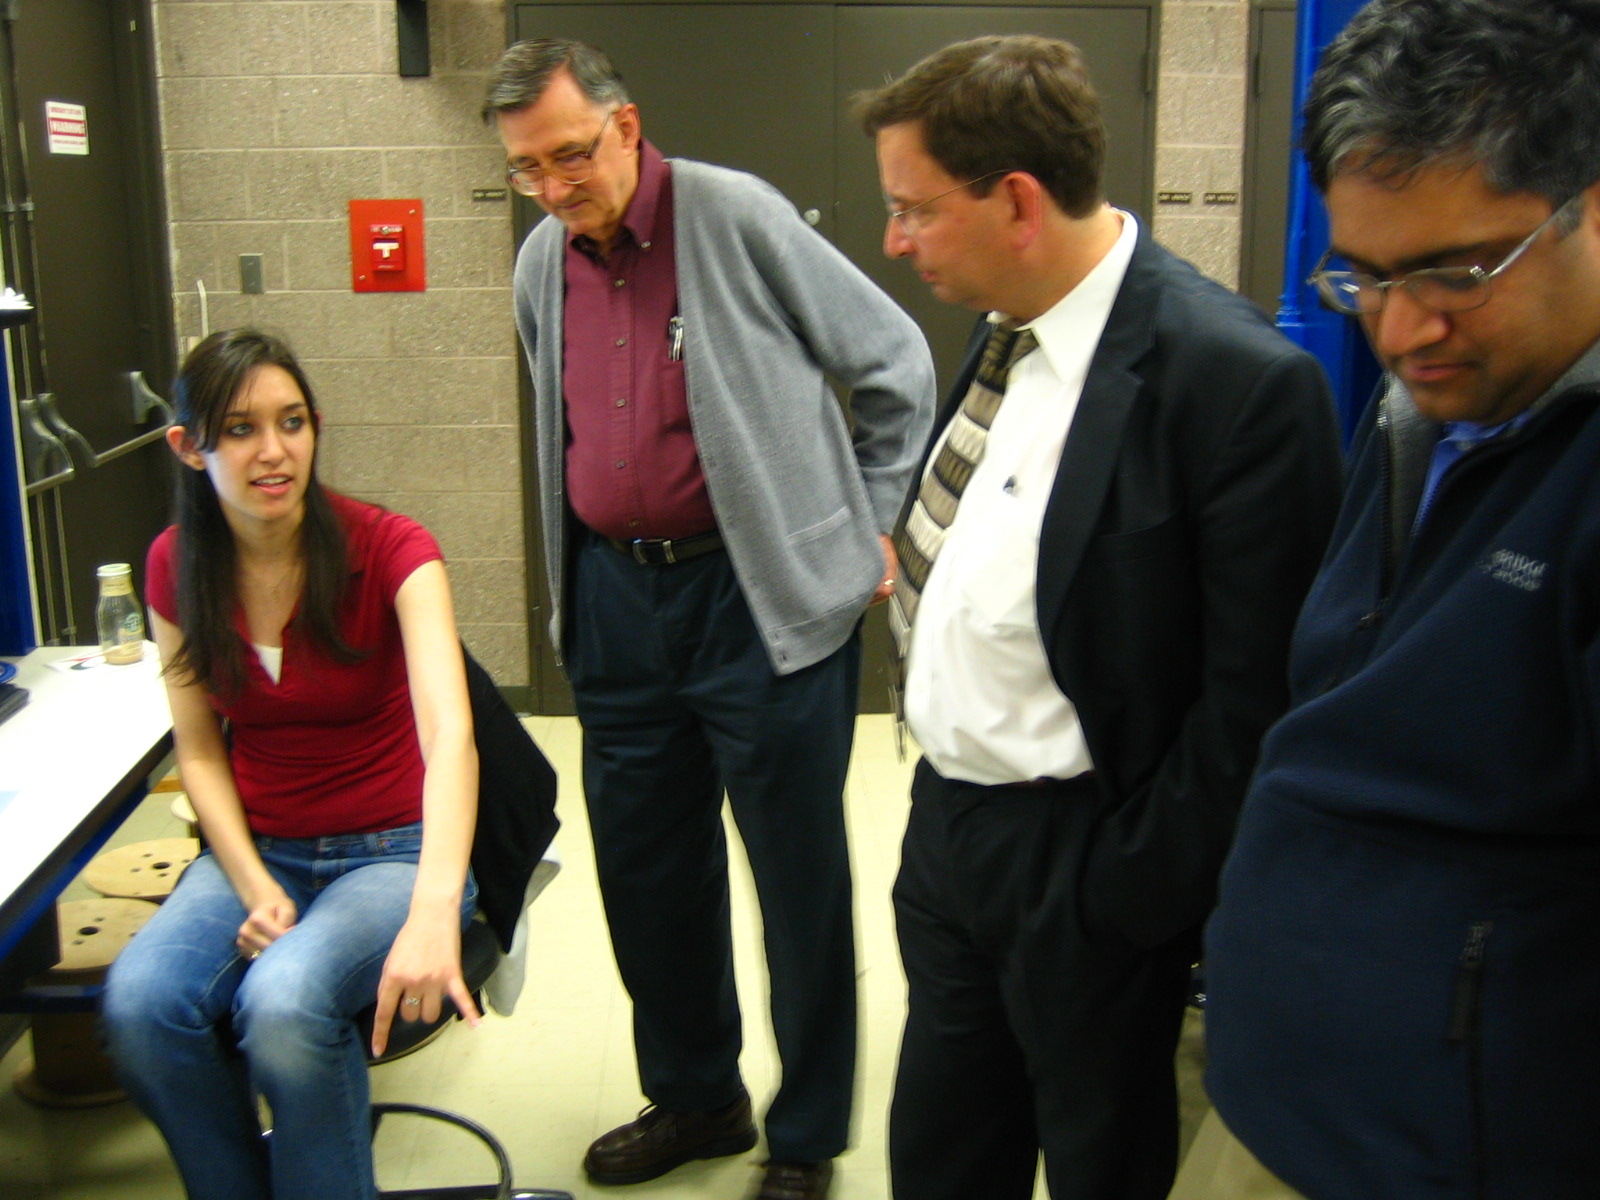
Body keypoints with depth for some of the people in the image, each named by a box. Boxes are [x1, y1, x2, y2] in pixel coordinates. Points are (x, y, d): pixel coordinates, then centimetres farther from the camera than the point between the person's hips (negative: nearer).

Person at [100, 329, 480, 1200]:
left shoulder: (388, 549, -15)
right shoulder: (178, 566, 0)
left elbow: (449, 735, -29)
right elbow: (200, 751, 6)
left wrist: (434, 912, -45)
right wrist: (254, 888, -11)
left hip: (394, 850, -4)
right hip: (255, 849, 4)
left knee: (284, 1003, -33)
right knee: (138, 1006, -25)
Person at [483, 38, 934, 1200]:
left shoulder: (736, 217, -10)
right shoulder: (542, 267, 9)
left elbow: (895, 363, -3)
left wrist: (871, 526, 1)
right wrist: (585, 571, 17)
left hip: (763, 594, -6)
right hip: (615, 596, 6)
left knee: (799, 875, 5)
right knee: (646, 869, 15)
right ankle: (692, 1097, 36)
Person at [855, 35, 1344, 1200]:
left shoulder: (1237, 378, -23)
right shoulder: (1008, 331, 2)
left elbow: (1253, 693, -21)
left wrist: (1136, 889, -17)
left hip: (1083, 865, -7)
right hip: (947, 824, 8)